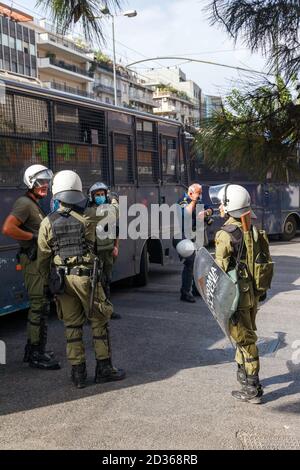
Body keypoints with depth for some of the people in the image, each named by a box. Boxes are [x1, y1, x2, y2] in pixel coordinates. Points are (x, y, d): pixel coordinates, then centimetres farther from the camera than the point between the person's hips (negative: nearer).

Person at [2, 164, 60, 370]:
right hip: (34, 260, -11)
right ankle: (37, 355, -1)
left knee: (41, 306, 16)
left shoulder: (36, 205, 19)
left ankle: (34, 350, 26)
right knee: (39, 306, -8)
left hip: (42, 261, 11)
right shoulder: (24, 203, -13)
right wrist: (35, 236, -18)